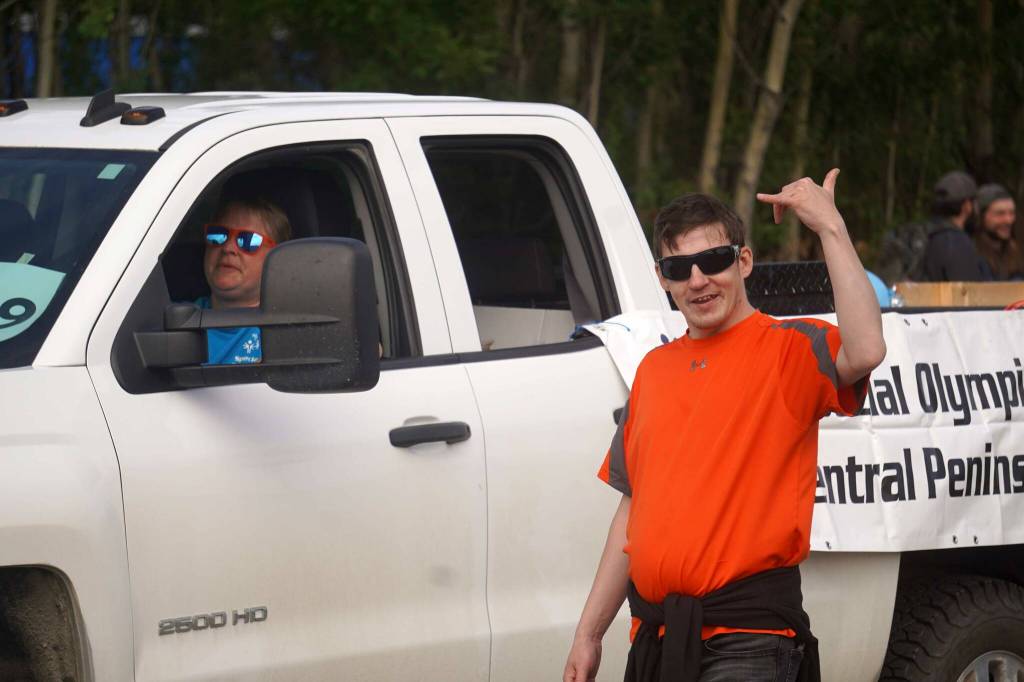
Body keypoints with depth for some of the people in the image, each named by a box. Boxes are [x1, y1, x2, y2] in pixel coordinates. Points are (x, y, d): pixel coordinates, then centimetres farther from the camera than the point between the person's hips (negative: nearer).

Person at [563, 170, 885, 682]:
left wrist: (830, 227, -23)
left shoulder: (788, 350, -3)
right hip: (655, 634, 7)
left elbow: (864, 351, -28)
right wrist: (588, 633, 17)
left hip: (745, 636, -7)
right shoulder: (654, 368, 17)